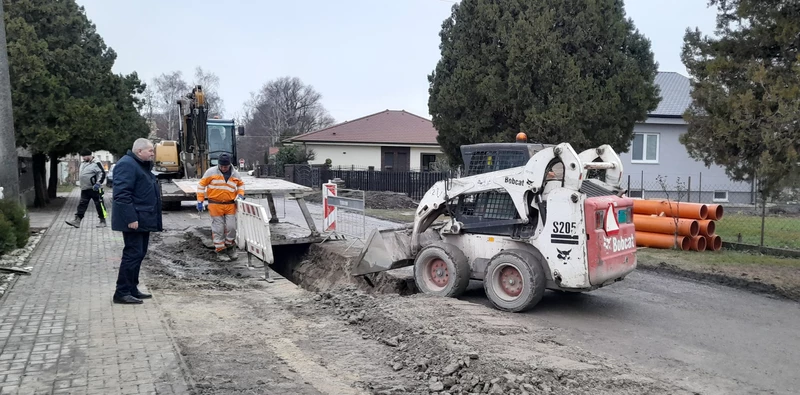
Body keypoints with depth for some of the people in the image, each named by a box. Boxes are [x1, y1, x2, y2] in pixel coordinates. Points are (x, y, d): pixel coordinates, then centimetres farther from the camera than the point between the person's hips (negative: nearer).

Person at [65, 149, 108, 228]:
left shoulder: (96, 163, -13)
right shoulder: (83, 163, 15)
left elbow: (102, 173, -19)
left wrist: (98, 183, -25)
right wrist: (81, 184, 26)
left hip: (94, 189, -8)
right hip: (85, 189, 8)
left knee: (99, 204, -1)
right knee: (82, 204, 5)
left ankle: (103, 221, 7)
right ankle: (77, 220, 4)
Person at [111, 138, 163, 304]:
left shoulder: (142, 165, 19)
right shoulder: (127, 165, -14)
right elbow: (122, 194, -22)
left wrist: (155, 219, 21)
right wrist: (131, 219, -26)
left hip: (143, 220, 10)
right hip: (134, 221, -10)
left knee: (139, 254, 14)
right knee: (133, 254, -8)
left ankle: (132, 289, 22)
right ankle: (122, 293, -1)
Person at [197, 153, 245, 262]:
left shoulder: (235, 174, 5)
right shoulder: (211, 172, -4)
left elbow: (241, 184, 23)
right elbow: (201, 185, 1)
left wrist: (240, 194, 4)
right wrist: (200, 201, -3)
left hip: (230, 205, 2)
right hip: (215, 205, -2)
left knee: (231, 227, 2)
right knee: (218, 229, 1)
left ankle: (230, 247, 24)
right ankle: (220, 251, 12)